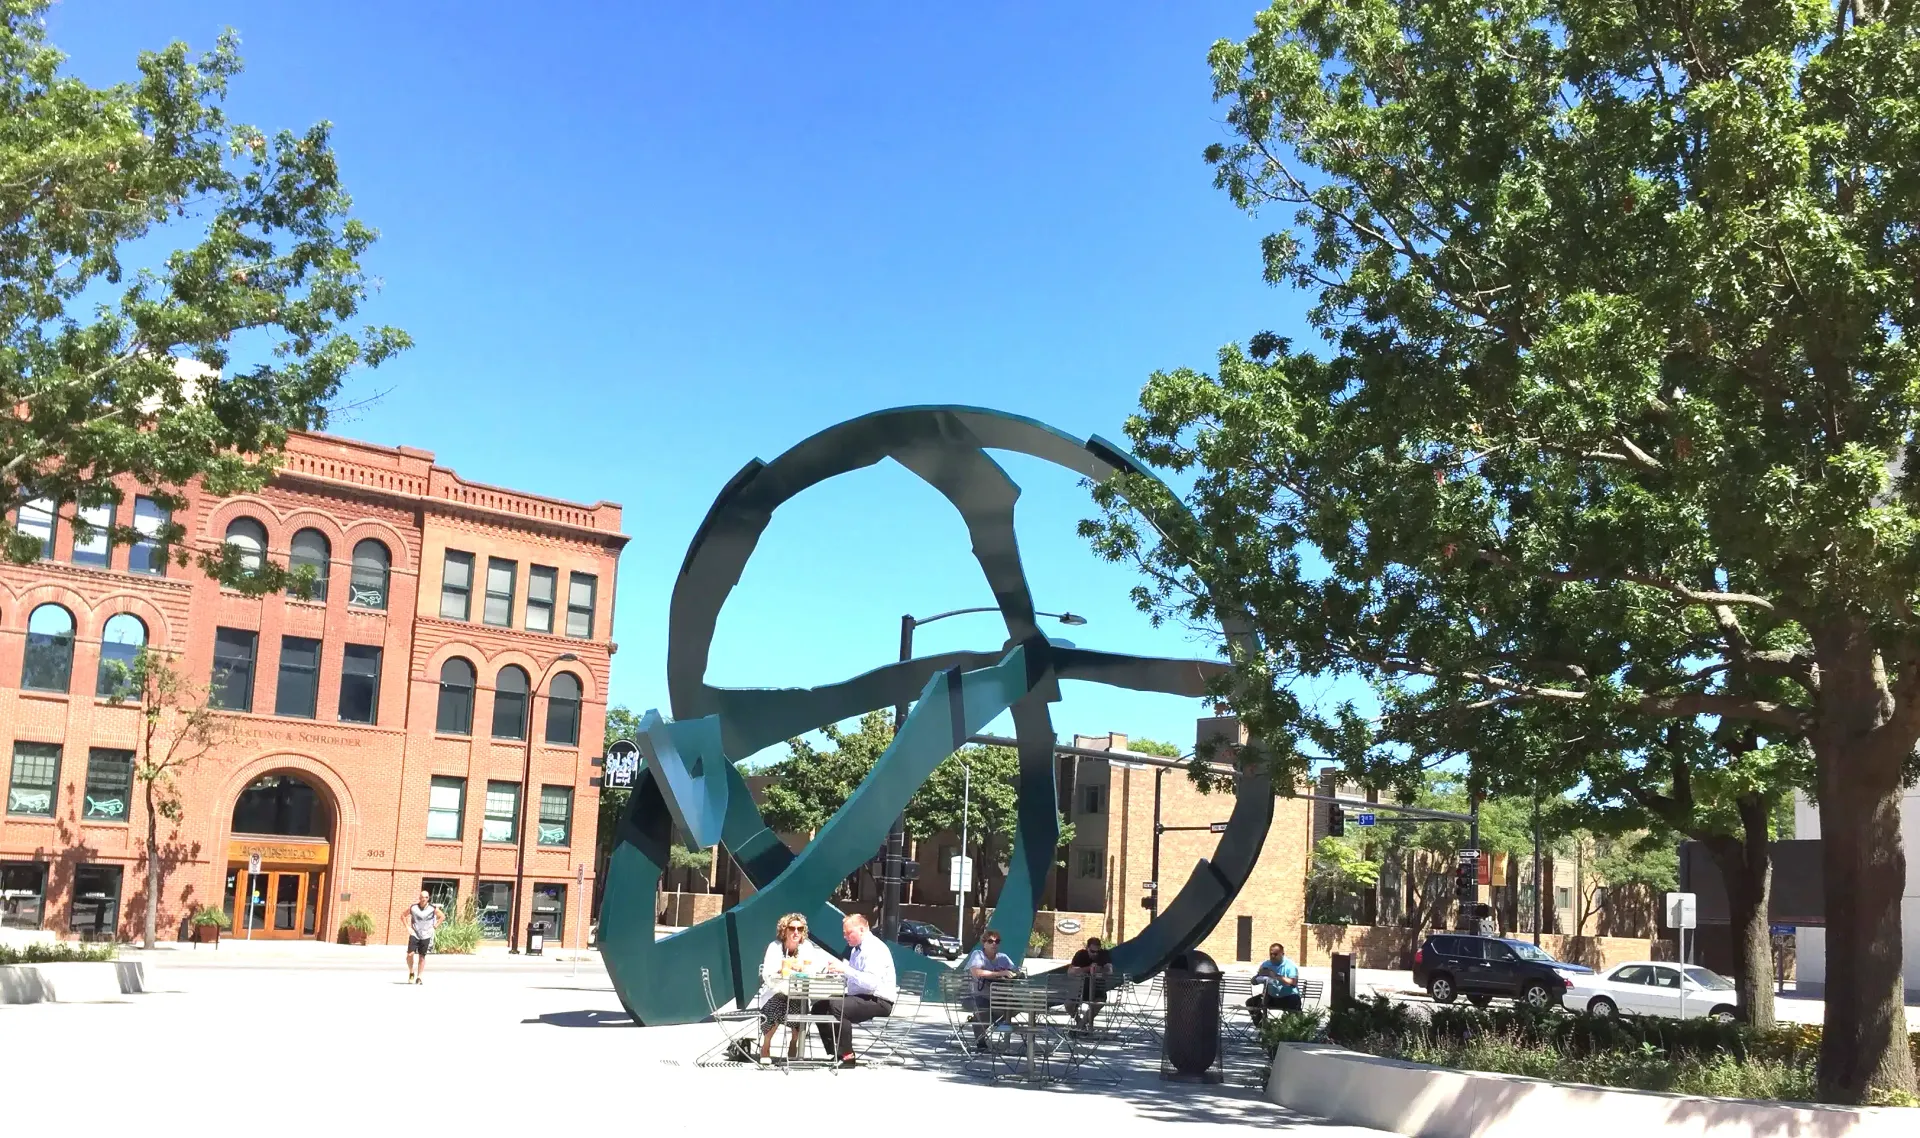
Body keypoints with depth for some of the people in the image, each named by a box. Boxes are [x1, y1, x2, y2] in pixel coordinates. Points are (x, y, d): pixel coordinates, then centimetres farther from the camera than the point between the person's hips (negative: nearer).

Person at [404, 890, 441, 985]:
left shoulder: (433, 908, -5)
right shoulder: (413, 907, -5)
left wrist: (436, 926, 2)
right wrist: (407, 927, 2)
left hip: (426, 935, 0)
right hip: (414, 934, 0)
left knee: (422, 957, 3)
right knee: (410, 954, -13)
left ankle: (419, 977, 14)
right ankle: (411, 973, 11)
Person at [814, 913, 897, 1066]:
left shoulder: (875, 949, -15)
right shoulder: (857, 949, 15)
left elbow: (871, 982, -27)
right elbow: (852, 978, 22)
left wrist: (845, 969, -29)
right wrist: (838, 971, 2)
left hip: (878, 1001, -10)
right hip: (861, 997, 10)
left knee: (836, 1006, -30)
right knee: (819, 1007, 3)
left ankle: (847, 1056, -22)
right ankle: (835, 1053, 1)